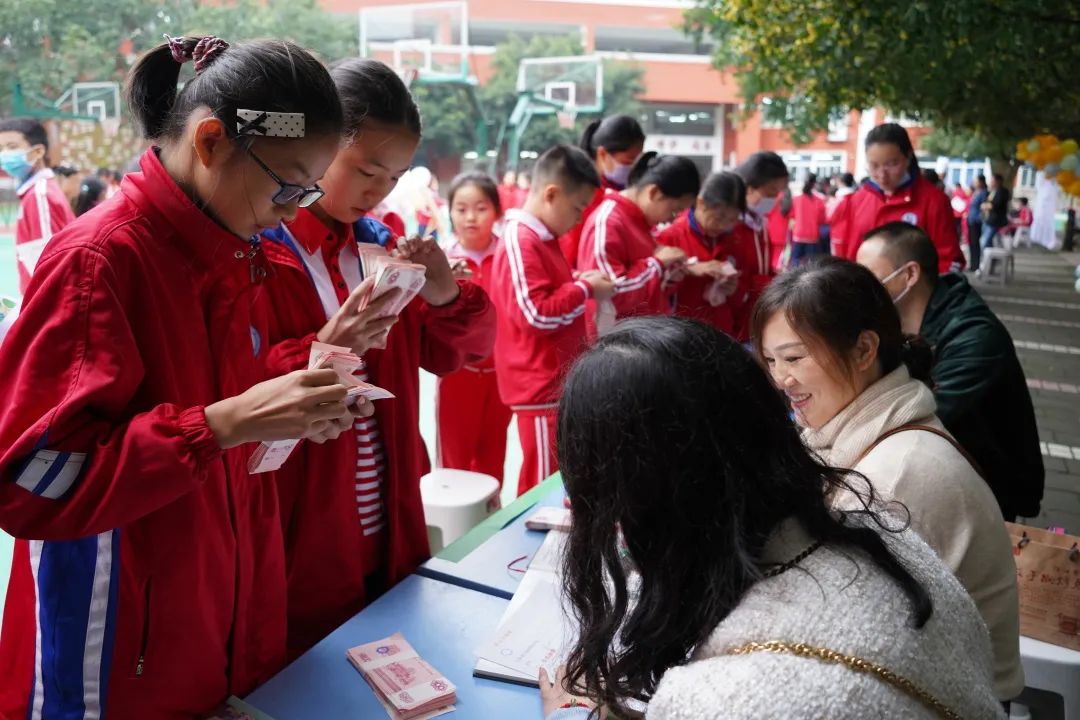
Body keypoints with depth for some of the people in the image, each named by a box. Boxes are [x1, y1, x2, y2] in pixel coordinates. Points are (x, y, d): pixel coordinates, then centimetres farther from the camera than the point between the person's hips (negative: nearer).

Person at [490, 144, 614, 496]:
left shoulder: (541, 238, 14)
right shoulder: (521, 243, -18)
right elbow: (537, 314, -25)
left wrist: (578, 282, 7)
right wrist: (585, 289, -14)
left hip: (557, 383, 10)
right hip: (542, 387, -10)